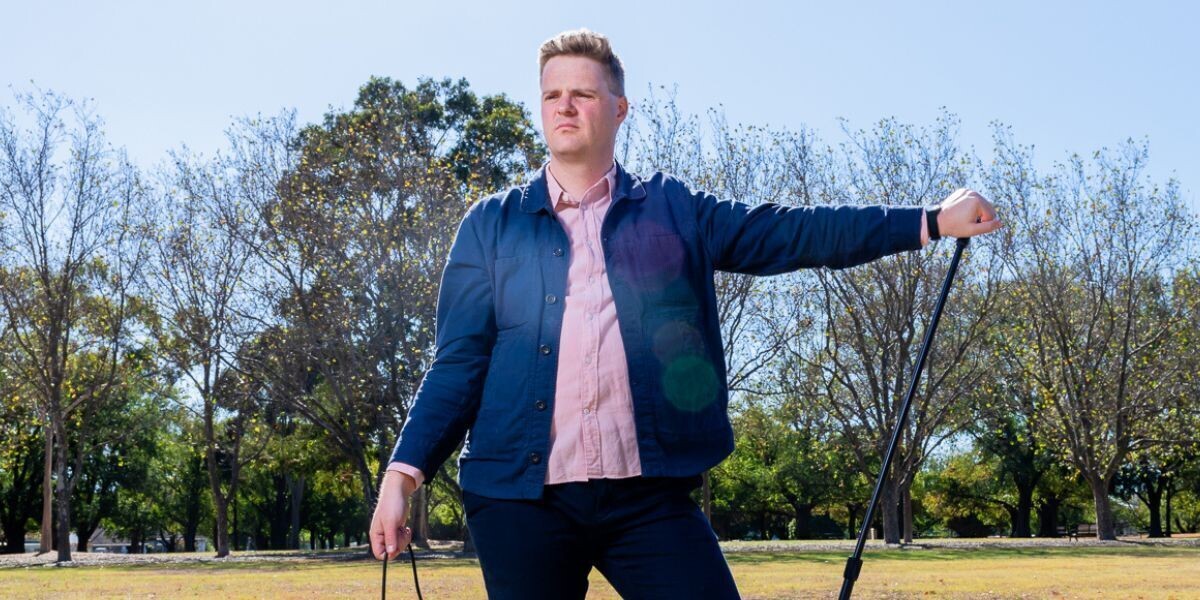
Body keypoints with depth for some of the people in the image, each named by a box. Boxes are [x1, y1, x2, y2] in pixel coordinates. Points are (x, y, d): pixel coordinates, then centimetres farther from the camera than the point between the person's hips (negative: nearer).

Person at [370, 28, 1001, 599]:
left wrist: (931, 221, 2)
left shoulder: (673, 210, 11)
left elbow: (792, 233, 7)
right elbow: (459, 363, 6)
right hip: (519, 498, 0)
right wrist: (404, 472, -4)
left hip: (649, 494, 0)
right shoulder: (491, 224, 9)